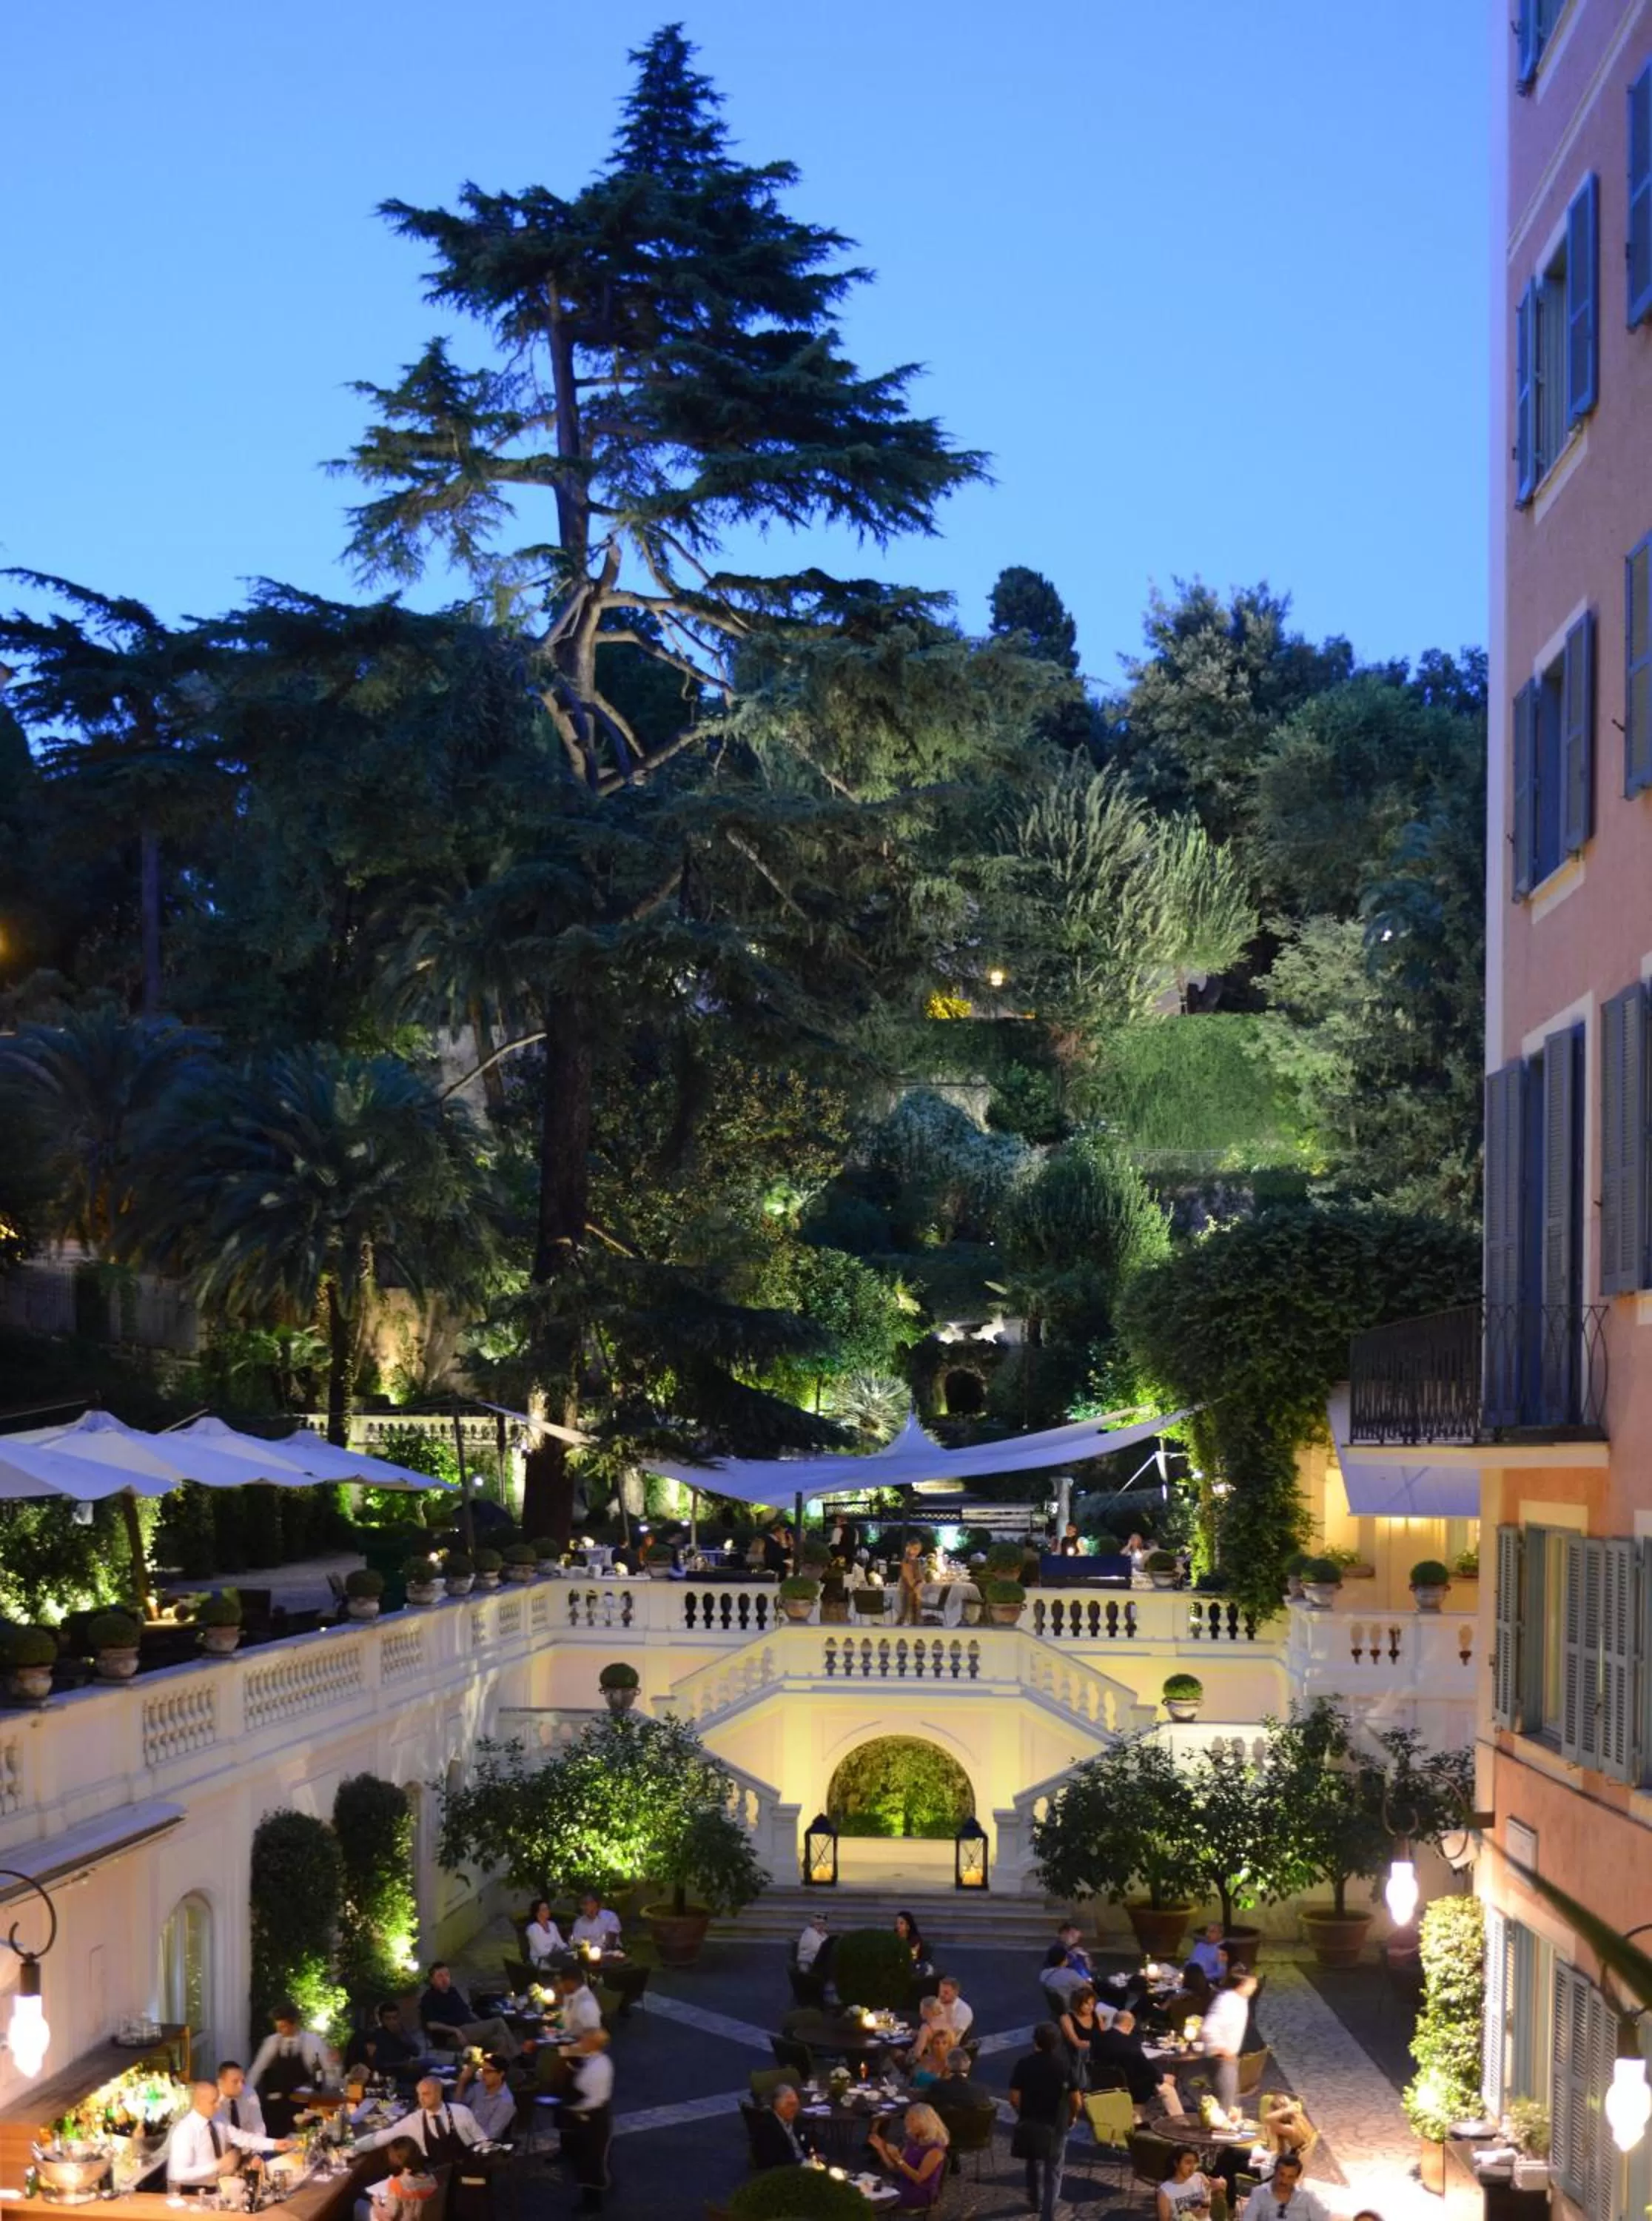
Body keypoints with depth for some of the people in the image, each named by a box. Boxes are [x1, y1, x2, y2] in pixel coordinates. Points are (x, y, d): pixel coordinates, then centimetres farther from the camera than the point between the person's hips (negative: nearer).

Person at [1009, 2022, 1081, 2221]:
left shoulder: (1024, 2064, -11)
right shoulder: (1065, 2065, -13)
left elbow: (1014, 2097, -9)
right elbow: (1075, 2099, -9)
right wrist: (1073, 2116, 12)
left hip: (1029, 2122, 2)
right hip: (1055, 2124, -2)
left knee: (1034, 2163, 26)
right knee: (1053, 2171, 5)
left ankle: (1036, 2201, 43)